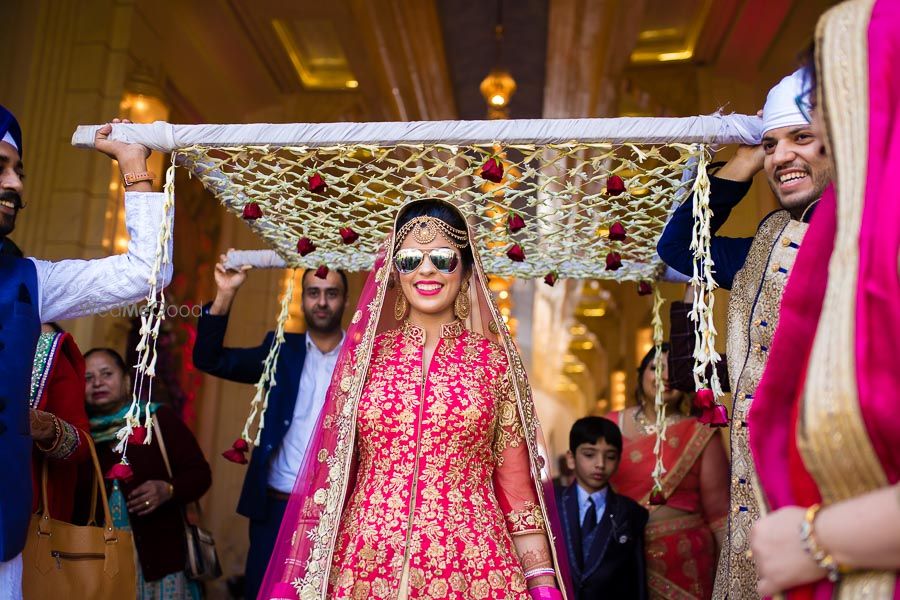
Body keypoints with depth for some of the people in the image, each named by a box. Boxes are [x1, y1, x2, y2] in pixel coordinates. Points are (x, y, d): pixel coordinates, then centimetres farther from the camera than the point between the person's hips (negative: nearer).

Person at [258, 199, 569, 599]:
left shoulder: (495, 358, 0)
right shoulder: (362, 354, 3)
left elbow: (516, 482, 0)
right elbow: (331, 475, 5)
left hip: (472, 567, -1)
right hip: (364, 567, 1)